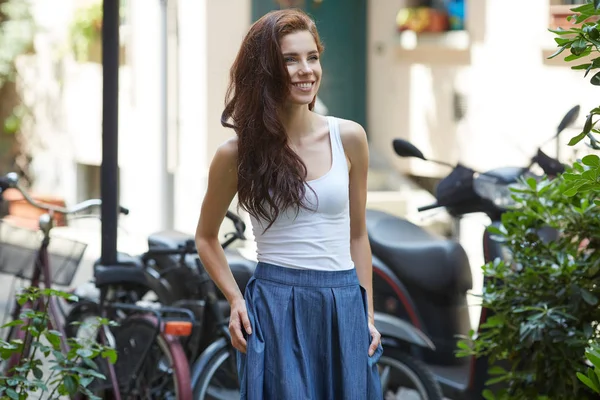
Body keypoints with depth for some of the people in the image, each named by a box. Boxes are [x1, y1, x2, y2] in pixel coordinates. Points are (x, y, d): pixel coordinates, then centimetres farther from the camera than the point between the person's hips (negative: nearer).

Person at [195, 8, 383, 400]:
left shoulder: (349, 138, 2)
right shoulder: (237, 154, -3)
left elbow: (357, 234, 11)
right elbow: (206, 236, 11)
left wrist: (368, 315, 8)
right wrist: (235, 299, -2)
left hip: (344, 307, 2)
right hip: (276, 306, -2)